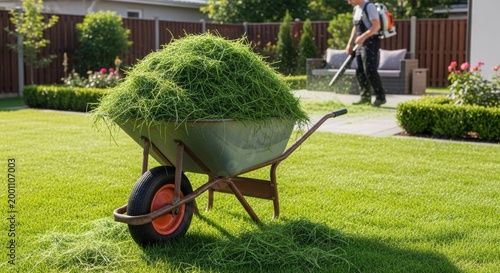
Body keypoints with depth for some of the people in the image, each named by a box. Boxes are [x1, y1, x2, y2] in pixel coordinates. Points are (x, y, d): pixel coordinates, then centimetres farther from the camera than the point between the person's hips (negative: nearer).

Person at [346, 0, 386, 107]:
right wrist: (350, 44, 18)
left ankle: (380, 97, -7)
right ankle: (366, 97, 15)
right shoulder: (356, 9, 17)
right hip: (361, 44, 9)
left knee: (370, 70, -14)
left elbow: (376, 26, -19)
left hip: (371, 43, -9)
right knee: (360, 72, 7)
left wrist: (363, 37, -24)